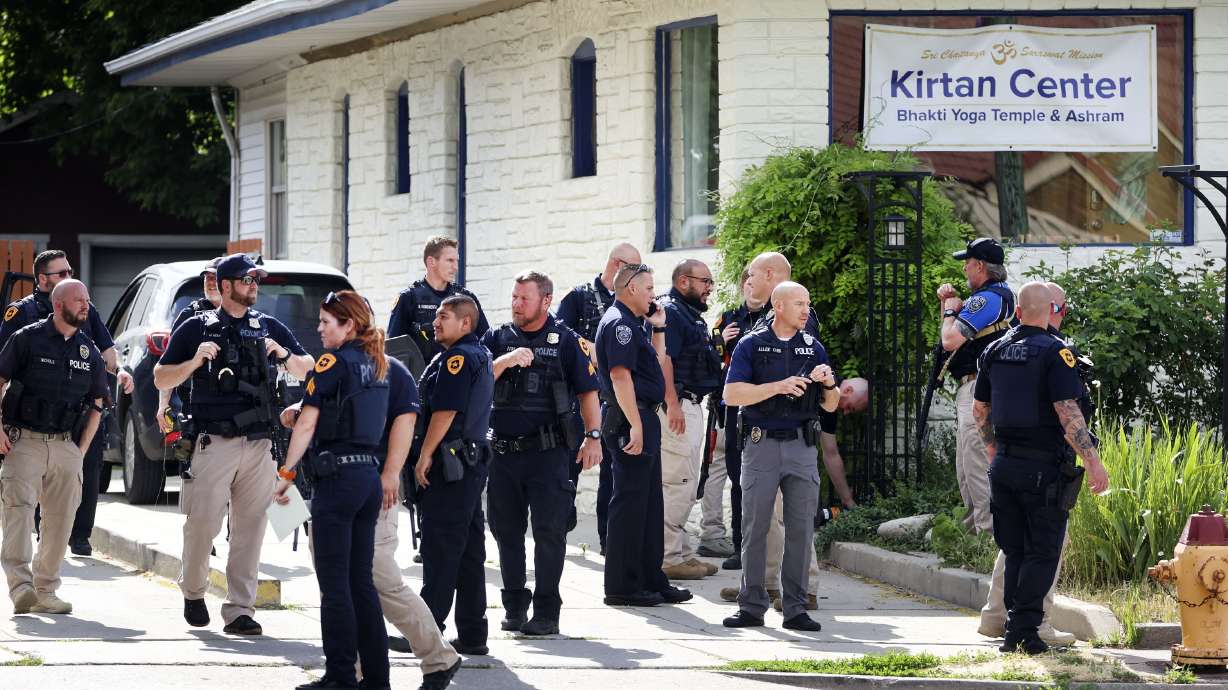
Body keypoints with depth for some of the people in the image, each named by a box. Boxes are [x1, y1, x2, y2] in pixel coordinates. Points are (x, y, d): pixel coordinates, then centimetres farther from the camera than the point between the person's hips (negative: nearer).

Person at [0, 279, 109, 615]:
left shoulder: (89, 351, 12)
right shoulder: (27, 339, -1)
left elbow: (96, 404, 19)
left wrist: (82, 449, 10)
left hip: (66, 446, 4)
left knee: (60, 519, 4)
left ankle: (45, 590, 14)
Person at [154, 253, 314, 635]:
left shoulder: (269, 327, 14)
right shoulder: (196, 328, 5)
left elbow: (308, 371, 19)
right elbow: (160, 378, 5)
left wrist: (285, 355, -2)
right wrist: (195, 362, -12)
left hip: (259, 445, 3)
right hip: (214, 442, -3)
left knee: (250, 531, 0)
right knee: (202, 524, -4)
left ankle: (239, 610, 3)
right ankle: (193, 592, 20)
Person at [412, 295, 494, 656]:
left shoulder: (457, 358, -13)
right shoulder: (482, 355, 18)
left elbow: (445, 411, -19)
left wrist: (425, 456, -15)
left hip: (450, 462, -10)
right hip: (475, 460, 10)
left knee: (440, 547, -9)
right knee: (469, 549, 10)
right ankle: (472, 635, 11)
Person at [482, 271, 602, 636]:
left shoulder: (566, 341, 3)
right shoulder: (497, 339, 11)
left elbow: (588, 391, 4)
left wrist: (593, 436, -5)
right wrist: (505, 362, -15)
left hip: (548, 451, -3)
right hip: (503, 450, 3)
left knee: (549, 530, -4)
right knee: (506, 530, 8)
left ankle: (546, 612, 1)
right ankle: (514, 606, 19)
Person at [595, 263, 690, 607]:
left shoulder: (631, 324, 19)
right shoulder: (619, 324, -13)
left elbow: (654, 363, 30)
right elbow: (620, 375, -22)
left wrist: (657, 327, 19)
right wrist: (635, 425, -26)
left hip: (644, 419, 11)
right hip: (631, 419, -11)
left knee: (650, 504, 14)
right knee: (629, 503, -7)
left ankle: (651, 580, 21)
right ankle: (622, 587, -5)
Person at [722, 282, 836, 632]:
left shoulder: (813, 348, 12)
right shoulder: (752, 344, 1)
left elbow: (830, 405, 15)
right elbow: (732, 394, -9)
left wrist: (829, 384, -7)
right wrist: (779, 387, -16)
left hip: (801, 446, 3)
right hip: (761, 445, -3)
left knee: (801, 530, 1)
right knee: (754, 528, 0)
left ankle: (795, 608, 6)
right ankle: (751, 606, 6)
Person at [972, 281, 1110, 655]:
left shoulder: (994, 351, 9)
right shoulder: (1055, 353, -11)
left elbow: (979, 409, 18)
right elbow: (1067, 412, -19)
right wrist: (1092, 462, -18)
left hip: (1004, 466, 6)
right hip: (1043, 467, -6)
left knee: (1015, 553, 13)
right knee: (1042, 553, 0)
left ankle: (1013, 632, 12)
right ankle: (1024, 631, -8)